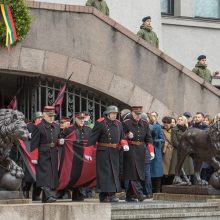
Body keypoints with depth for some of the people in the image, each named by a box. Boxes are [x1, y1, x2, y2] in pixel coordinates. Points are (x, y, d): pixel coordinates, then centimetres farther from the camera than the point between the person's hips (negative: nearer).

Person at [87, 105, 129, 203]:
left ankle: (112, 194, 7)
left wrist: (124, 144, -2)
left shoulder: (118, 124, 14)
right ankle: (103, 196, -2)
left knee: (115, 172, 4)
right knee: (105, 173, -6)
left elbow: (122, 137, 20)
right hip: (103, 152, -6)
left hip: (115, 152, 6)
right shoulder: (100, 123, -5)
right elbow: (92, 138, -7)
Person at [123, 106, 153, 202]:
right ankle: (139, 194, -18)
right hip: (130, 150, -5)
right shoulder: (126, 123, -2)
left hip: (141, 151, 5)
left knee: (139, 173, 5)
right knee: (133, 173, -13)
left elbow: (148, 139, 11)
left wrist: (151, 151, 0)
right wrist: (128, 136, -20)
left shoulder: (145, 124, 12)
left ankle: (129, 196, 12)